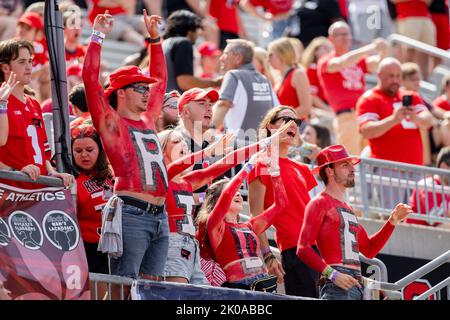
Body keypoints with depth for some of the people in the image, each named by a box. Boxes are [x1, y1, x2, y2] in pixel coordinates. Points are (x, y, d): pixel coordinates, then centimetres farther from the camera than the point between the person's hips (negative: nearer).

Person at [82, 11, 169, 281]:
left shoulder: (147, 121, 21)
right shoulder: (111, 122, 2)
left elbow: (160, 79, 34)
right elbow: (90, 78, -6)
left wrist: (155, 38, 32)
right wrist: (98, 36, -3)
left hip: (160, 216, 7)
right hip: (131, 214, -7)